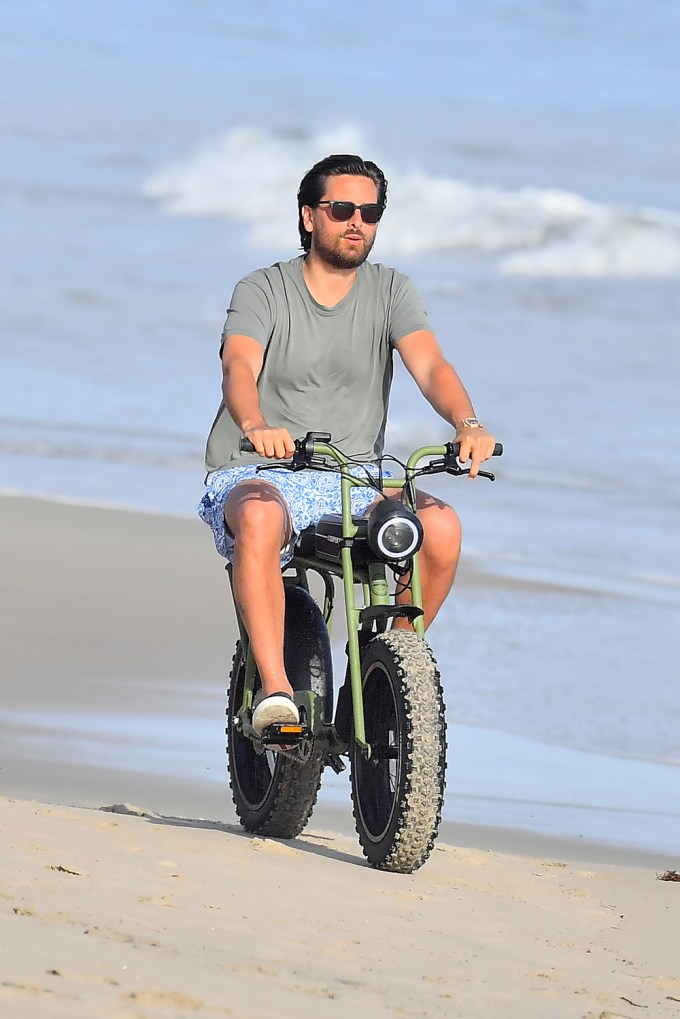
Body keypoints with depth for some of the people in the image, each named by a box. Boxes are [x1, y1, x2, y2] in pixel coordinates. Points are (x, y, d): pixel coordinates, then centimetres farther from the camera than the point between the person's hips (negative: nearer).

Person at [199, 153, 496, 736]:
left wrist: (467, 424, -31)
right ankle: (276, 690, -39)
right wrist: (256, 427, -43)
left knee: (441, 527, -24)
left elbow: (430, 366, -9)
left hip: (355, 482, 3)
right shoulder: (262, 293, 0)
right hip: (260, 474, -3)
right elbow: (240, 368, -19)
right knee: (260, 517, -39)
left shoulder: (390, 291, 8)